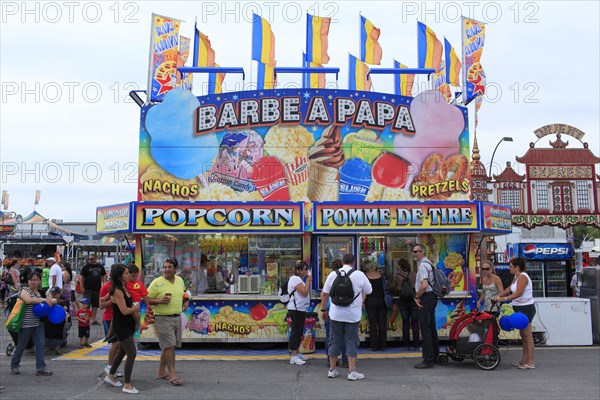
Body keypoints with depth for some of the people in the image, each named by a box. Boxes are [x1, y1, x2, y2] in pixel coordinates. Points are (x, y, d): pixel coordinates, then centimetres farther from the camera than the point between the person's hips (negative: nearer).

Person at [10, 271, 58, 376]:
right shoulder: (25, 290, -9)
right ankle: (14, 366, 27)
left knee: (40, 344, -1)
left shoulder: (40, 292, 11)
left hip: (38, 324, 6)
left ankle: (40, 368, 1)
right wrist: (44, 300, -31)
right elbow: (28, 300, -29)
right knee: (21, 345, 7)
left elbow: (45, 303, 23)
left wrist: (51, 301, 1)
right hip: (26, 324, -6)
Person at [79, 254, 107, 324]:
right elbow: (81, 277, -2)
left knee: (95, 305, 8)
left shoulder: (100, 266, 11)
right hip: (88, 289, -4)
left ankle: (94, 319, 16)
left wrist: (104, 285, 8)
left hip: (97, 289, 4)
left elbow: (104, 276, 18)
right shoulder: (86, 267, 0)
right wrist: (82, 287, -8)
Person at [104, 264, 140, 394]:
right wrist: (136, 308, -6)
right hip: (121, 326, -10)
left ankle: (110, 376, 41)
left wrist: (134, 307, -2)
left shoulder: (124, 287, 6)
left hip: (127, 324, 10)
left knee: (122, 351, 23)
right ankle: (127, 385, 2)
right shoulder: (117, 291, -21)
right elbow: (124, 310, -23)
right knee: (132, 354, -7)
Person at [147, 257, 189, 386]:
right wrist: (159, 301, -22)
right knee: (169, 346, -10)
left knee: (168, 346, 12)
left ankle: (161, 372, 24)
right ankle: (172, 375, -5)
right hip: (163, 319, -6)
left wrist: (185, 302, 9)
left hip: (177, 317, 6)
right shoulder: (157, 283, -9)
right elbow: (147, 299, -7)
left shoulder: (180, 280, 9)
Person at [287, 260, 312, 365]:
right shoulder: (295, 279, -14)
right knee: (296, 331, -8)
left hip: (300, 309, 11)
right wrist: (308, 281, -10)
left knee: (299, 331, 16)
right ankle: (293, 356, -6)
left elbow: (306, 293, 18)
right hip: (296, 309, -11)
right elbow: (304, 292, -20)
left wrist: (308, 281, 10)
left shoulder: (299, 279, 20)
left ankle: (296, 352, 26)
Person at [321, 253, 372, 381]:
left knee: (335, 341, 12)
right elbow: (368, 291, 9)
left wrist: (324, 310, 15)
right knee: (351, 342, 5)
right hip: (353, 315, -2)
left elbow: (324, 293, 4)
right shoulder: (359, 275, -4)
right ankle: (352, 372, 4)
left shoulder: (333, 274, 1)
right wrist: (361, 300, 30)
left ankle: (332, 370, 19)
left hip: (336, 314, 2)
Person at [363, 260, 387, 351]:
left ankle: (374, 346, 5)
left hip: (371, 301, -2)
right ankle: (382, 345, 11)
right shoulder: (380, 274, 0)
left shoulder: (365, 276, -7)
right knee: (382, 323, 7)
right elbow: (385, 287, 9)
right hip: (381, 300, 2)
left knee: (372, 324, 3)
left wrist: (363, 301, 0)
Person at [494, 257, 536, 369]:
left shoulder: (522, 277, -17)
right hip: (521, 309, 10)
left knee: (528, 336, -6)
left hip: (526, 308, -10)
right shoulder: (517, 277, 15)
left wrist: (503, 299, -26)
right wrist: (498, 296, 12)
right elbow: (509, 289, 18)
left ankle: (530, 362, -1)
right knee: (523, 335, 14)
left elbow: (518, 293, -26)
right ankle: (524, 360, 21)